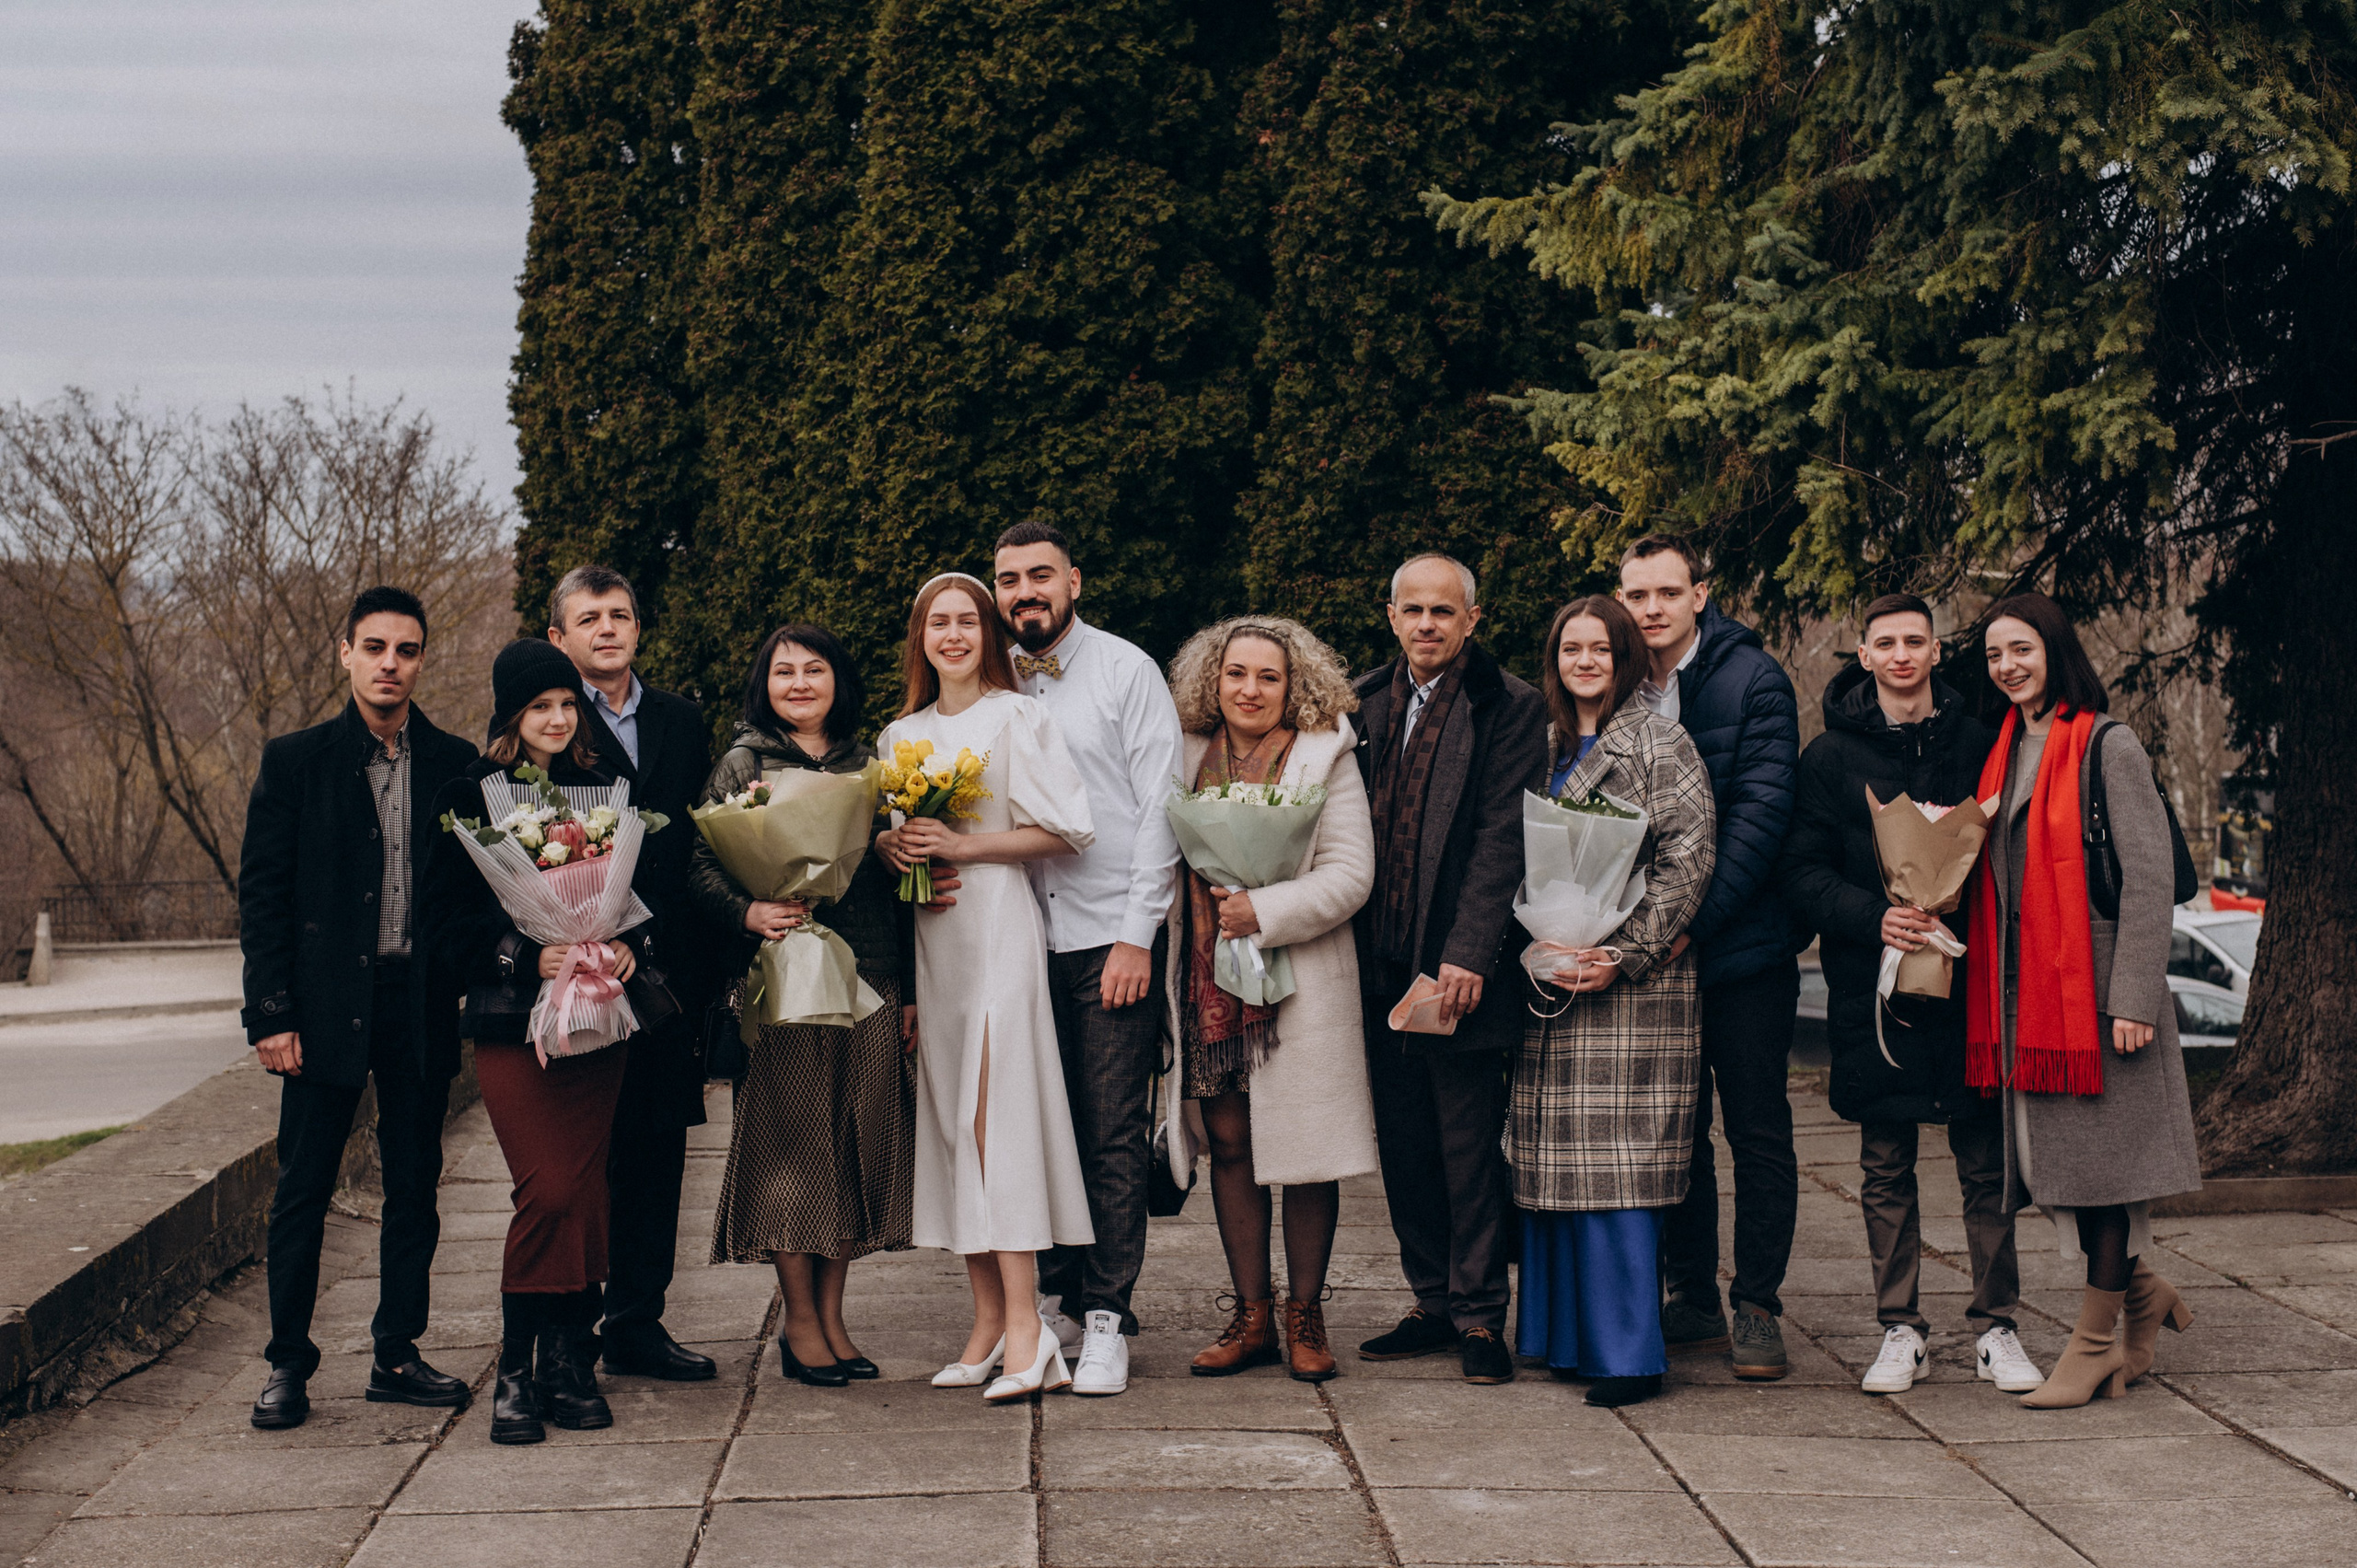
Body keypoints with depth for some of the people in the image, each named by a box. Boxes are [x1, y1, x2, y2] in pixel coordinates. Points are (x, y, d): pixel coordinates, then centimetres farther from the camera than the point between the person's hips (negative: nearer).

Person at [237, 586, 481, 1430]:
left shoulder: (455, 764, 6)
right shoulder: (295, 760, 1)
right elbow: (261, 894, -1)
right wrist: (271, 1013, -8)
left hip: (422, 1003, 2)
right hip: (326, 1004, -2)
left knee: (415, 1188, 9)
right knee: (303, 1192, 2)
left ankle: (397, 1356, 19)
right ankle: (288, 1365, 11)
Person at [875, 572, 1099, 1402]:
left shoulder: (1016, 718, -1)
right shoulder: (901, 735, 17)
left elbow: (1063, 831, -6)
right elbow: (884, 831, 21)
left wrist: (964, 845, -13)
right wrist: (890, 846, -2)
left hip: (998, 924, -6)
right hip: (928, 936, 6)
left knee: (995, 1113, -14)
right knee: (948, 1114, 2)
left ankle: (1024, 1320, -17)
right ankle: (988, 1317, 6)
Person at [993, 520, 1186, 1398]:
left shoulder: (1125, 670, 0)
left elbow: (1159, 807, -4)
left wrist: (1137, 936, -10)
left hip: (1113, 937, -4)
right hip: (1028, 939, 4)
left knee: (1113, 1137, -4)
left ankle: (1107, 1320, 1)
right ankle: (1059, 1300, 17)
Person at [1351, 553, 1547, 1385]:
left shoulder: (1510, 708, -4)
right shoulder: (1365, 703, 12)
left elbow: (1502, 839, -10)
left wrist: (1467, 956, -17)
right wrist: (1358, 948, 6)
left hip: (1459, 968, -5)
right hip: (1381, 966, 5)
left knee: (1470, 1146, 1)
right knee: (1404, 1145, 11)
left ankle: (1480, 1315, 10)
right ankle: (1434, 1302, 22)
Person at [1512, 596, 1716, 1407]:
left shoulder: (1659, 744, -4)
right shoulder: (1549, 748, 16)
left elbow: (1688, 859, -11)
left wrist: (1623, 953, -16)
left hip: (1630, 983, -7)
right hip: (1553, 979, 7)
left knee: (1615, 1167, -8)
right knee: (1556, 1160, 7)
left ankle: (1631, 1354, -2)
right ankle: (1568, 1335, 17)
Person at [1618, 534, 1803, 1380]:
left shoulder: (1753, 680, -7)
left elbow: (1762, 811, -13)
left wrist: (1694, 921, -19)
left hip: (1741, 942, -4)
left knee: (1757, 1128, 2)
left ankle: (1756, 1307, 9)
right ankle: (1692, 1298, 21)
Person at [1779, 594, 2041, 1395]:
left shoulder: (1976, 743, 7)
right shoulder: (1831, 757, 4)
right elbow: (1801, 871, 0)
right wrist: (1873, 916, -17)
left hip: (1969, 975, 0)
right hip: (1873, 985, 0)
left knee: (1986, 1162, 3)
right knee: (1885, 1167, 5)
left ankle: (1995, 1328, 13)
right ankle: (1900, 1329, 14)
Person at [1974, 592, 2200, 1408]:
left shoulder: (2106, 745, -7)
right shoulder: (2005, 750, 15)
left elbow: (2149, 875, -11)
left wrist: (2134, 995, -17)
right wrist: (1990, 987, 12)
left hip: (2092, 981, -7)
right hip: (2023, 986, 7)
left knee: (2100, 1153, -2)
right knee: (2049, 1153, 7)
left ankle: (2096, 1340, 7)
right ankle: (2141, 1292, 27)